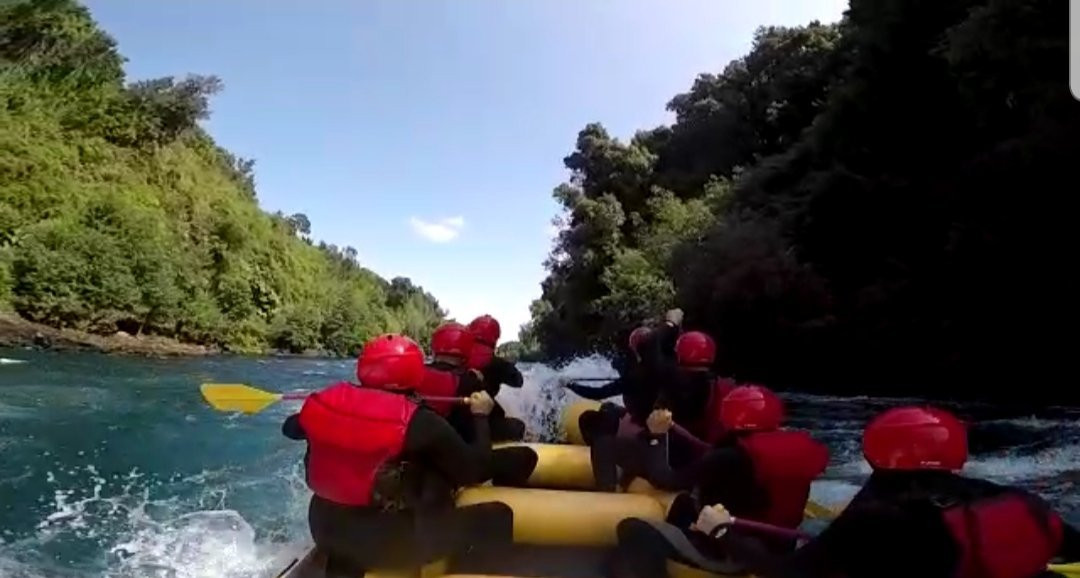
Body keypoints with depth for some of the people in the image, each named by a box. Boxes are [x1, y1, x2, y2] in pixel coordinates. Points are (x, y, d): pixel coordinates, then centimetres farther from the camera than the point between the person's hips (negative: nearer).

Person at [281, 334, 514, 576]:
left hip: (325, 528, 7)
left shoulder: (325, 401, -5)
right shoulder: (420, 423, -22)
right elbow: (476, 471, -14)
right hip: (389, 541, -6)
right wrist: (480, 416, -1)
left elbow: (290, 428, 18)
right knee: (499, 515, -3)